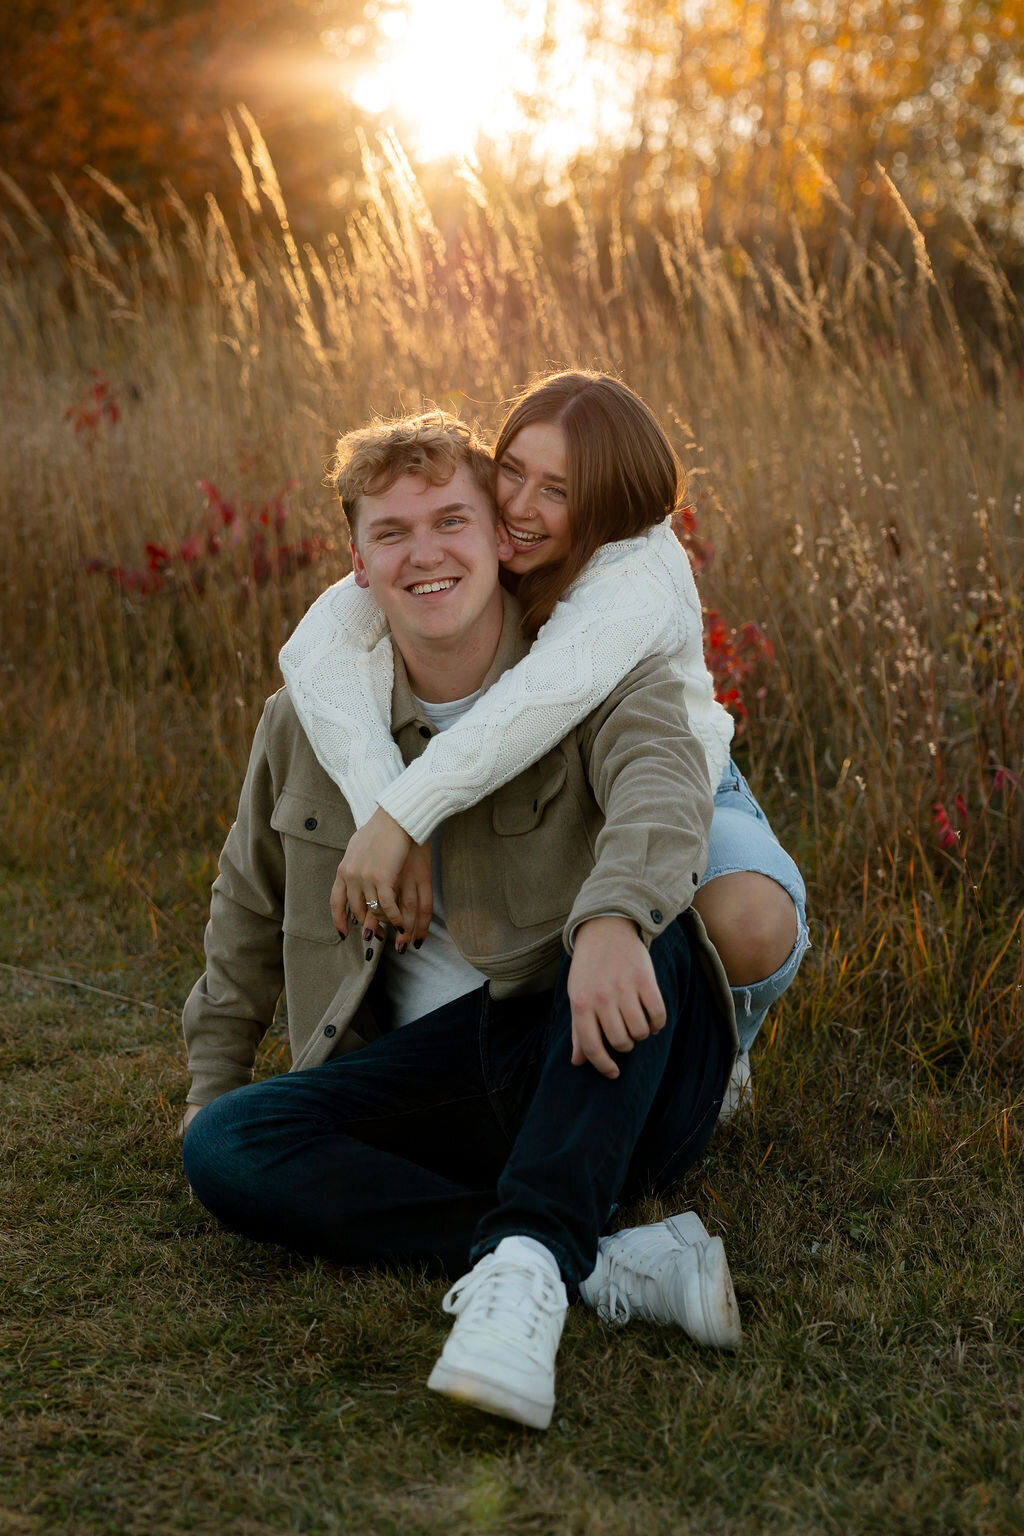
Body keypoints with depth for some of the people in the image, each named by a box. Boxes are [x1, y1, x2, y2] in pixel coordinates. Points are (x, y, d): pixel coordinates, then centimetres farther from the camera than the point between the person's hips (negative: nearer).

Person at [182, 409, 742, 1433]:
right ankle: (611, 1265, -30)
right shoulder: (310, 718, 8)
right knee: (224, 1150, -22)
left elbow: (662, 787, -29)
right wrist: (211, 1082, 21)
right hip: (436, 1072, 4)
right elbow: (249, 907, 24)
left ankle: (529, 1258, -42)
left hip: (612, 1076, -3)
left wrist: (610, 919, -50)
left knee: (642, 933, -34)